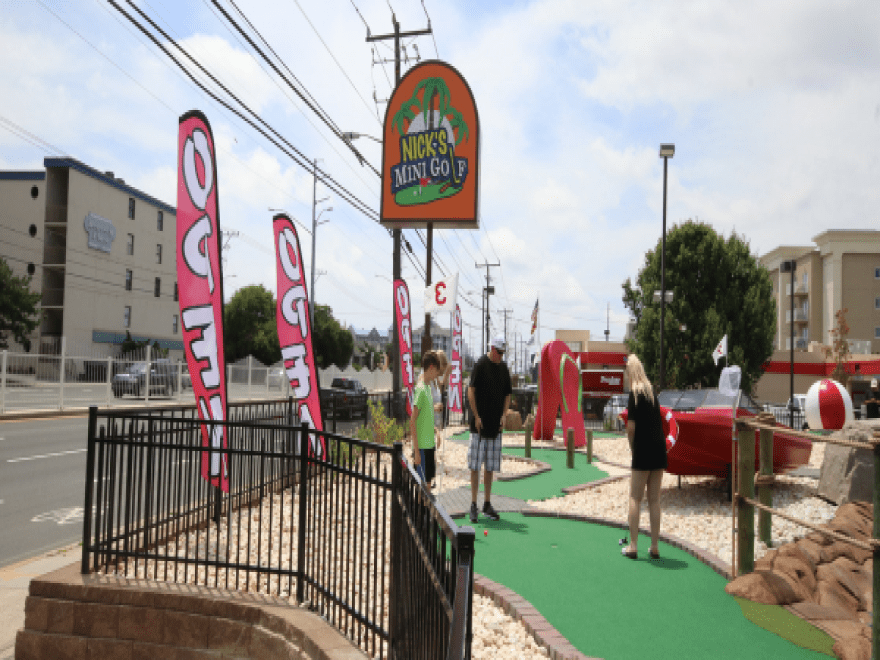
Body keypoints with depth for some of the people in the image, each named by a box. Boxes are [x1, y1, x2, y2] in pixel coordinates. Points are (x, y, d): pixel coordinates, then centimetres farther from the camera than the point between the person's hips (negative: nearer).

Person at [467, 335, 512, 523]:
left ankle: (487, 504, 19)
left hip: (496, 426, 5)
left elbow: (507, 395, 17)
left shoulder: (504, 368, 10)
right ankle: (473, 505, 5)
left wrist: (504, 416, 3)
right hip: (479, 425, -5)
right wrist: (476, 417, -13)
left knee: (490, 467, 10)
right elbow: (471, 391, -9)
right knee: (475, 466, -3)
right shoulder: (480, 365, -6)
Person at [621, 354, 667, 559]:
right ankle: (654, 547, 15)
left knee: (635, 498, 4)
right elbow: (656, 422, 14)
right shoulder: (651, 392, 12)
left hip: (644, 450, -6)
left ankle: (633, 546, 7)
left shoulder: (635, 394, -9)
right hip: (660, 449, 6)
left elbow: (631, 426, -12)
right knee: (654, 499, 11)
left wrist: (632, 448, 3)